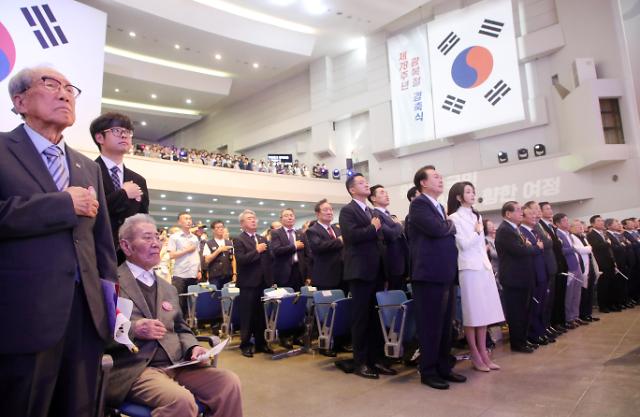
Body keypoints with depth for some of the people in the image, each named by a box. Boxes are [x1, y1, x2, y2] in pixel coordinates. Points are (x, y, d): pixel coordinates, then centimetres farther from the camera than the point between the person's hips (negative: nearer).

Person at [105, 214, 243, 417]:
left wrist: (193, 348, 1)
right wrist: (133, 330, -21)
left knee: (229, 382, -16)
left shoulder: (168, 288, 22)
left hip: (176, 364, 6)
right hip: (133, 370, -6)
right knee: (182, 400, -32)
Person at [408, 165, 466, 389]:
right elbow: (436, 229, -20)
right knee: (430, 325, 0)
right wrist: (451, 225, -1)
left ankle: (444, 367, 26)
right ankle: (428, 371, 12)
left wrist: (447, 225, 4)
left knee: (445, 325, 14)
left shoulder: (440, 207, 20)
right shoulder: (418, 204, -8)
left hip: (446, 274, 9)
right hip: (429, 274, -9)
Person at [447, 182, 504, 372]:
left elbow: (482, 244, 19)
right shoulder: (455, 218, -6)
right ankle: (475, 356, 9)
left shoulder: (477, 216, 16)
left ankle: (483, 353, 17)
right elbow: (464, 245, -13)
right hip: (469, 268, -7)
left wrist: (489, 264, 12)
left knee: (484, 312, 8)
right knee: (472, 313, -1)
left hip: (484, 266, 7)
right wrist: (477, 232, -1)